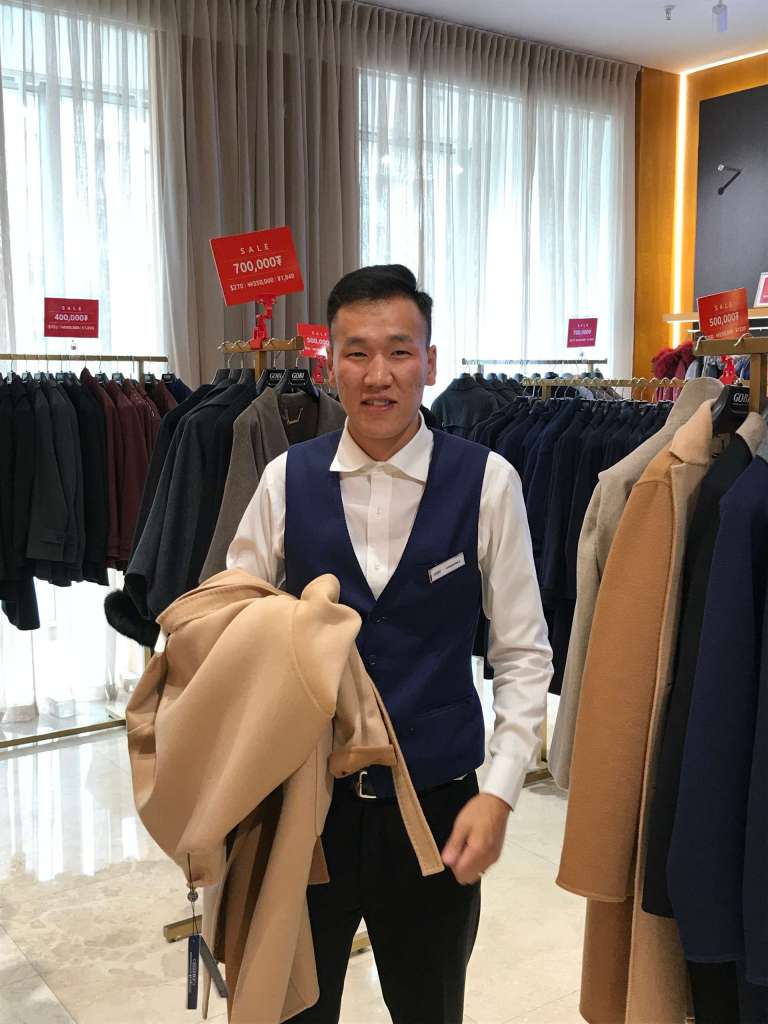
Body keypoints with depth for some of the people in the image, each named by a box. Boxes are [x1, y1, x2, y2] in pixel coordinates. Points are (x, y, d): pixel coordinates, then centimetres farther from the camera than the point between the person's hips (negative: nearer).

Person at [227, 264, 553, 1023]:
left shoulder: (486, 482, -9)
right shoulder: (286, 480, -5)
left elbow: (523, 655, -5)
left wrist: (499, 793, -11)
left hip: (436, 803, -1)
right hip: (303, 797, 1)